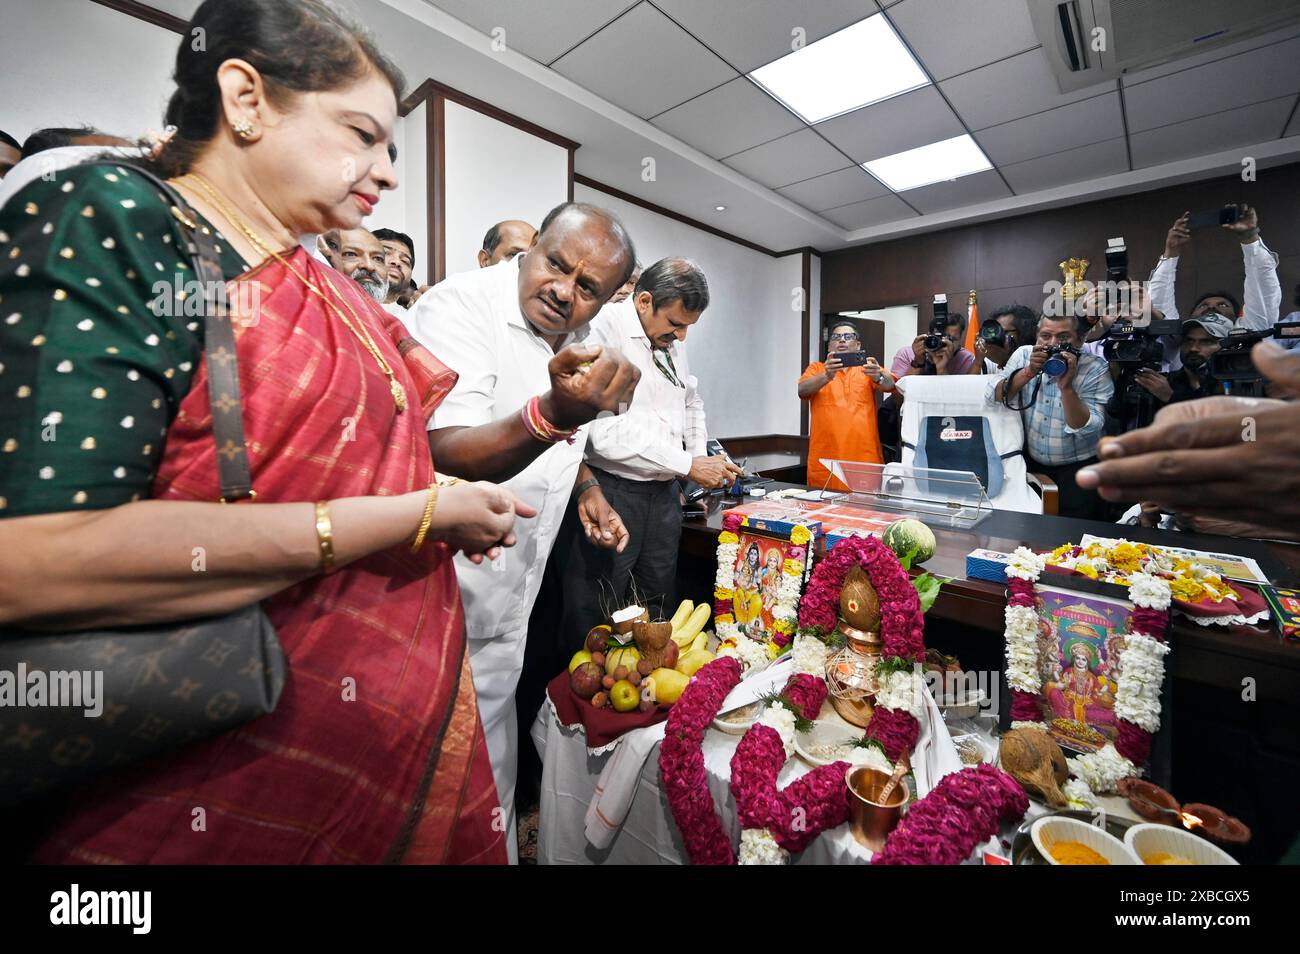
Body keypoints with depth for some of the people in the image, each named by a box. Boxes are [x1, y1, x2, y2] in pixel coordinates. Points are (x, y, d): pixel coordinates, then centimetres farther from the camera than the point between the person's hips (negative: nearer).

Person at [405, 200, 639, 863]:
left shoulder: (578, 335, 4)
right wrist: (554, 412, -49)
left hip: (506, 600, 7)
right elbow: (446, 457, -33)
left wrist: (587, 487, 6)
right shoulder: (458, 307, -19)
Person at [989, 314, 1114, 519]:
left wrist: (1066, 387, -32)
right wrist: (1029, 372, -26)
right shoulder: (1025, 354, -4)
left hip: (1078, 466, -2)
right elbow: (993, 397, -15)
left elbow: (1086, 429, -21)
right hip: (1030, 461, 2)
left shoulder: (1095, 369, -11)